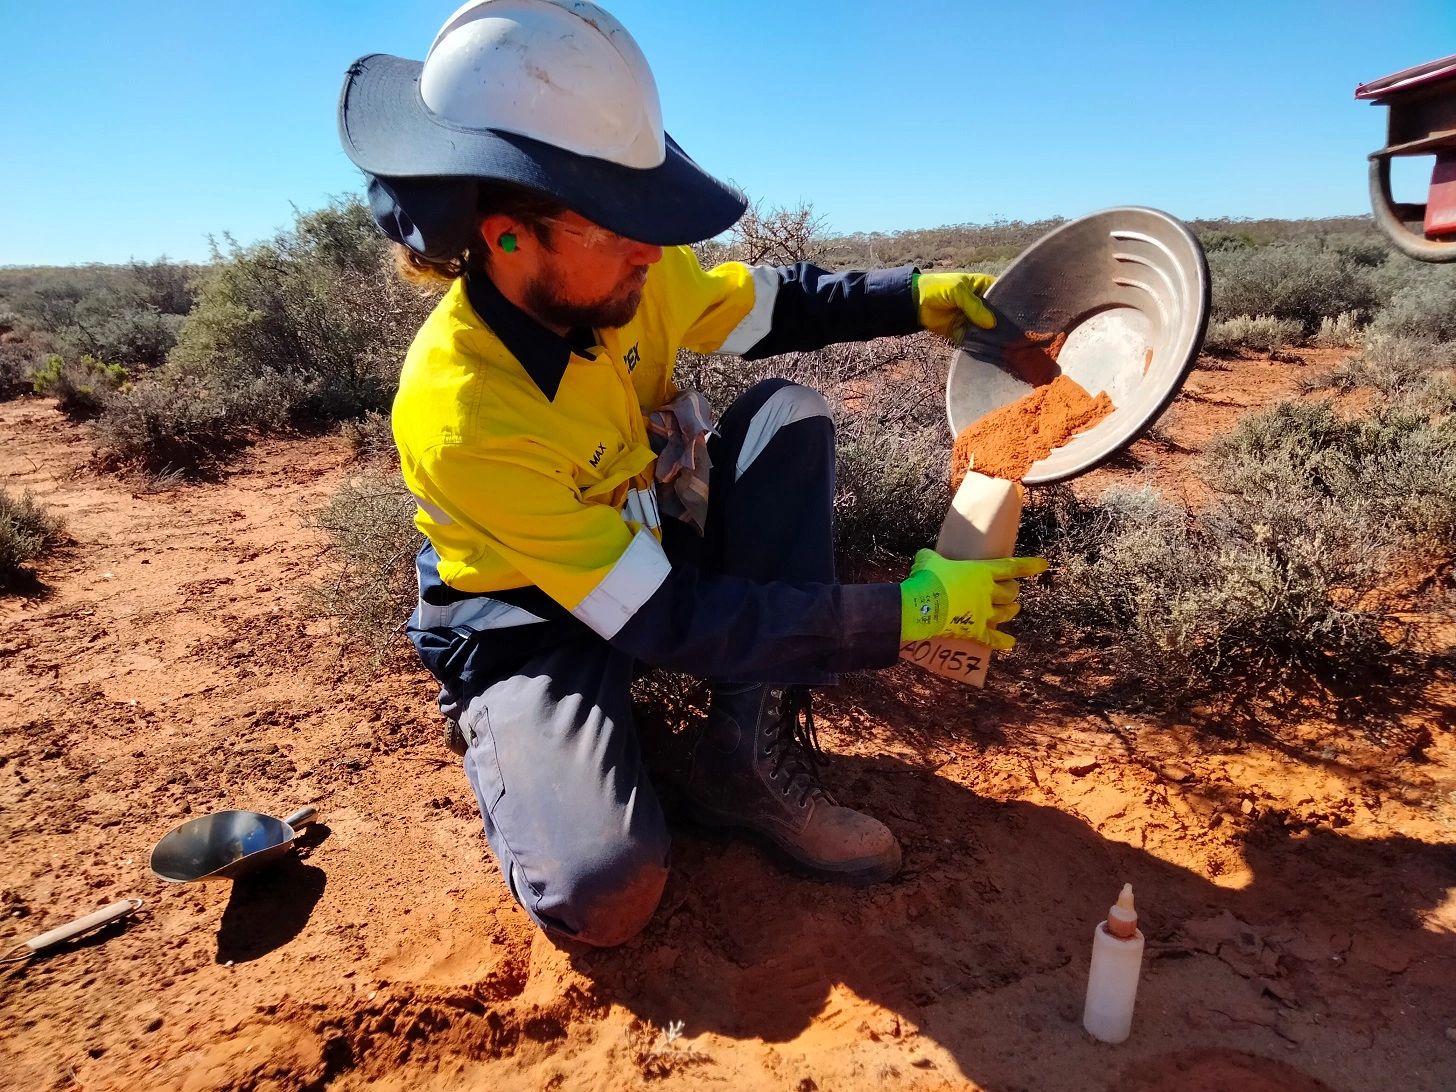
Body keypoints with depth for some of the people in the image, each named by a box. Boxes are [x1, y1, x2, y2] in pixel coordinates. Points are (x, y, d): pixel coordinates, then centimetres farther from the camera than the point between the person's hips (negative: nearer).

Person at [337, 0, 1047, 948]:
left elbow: (776, 306, 6)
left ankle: (752, 757, -12)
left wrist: (919, 297, -10)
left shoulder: (617, 274, -15)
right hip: (531, 624, -6)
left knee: (792, 417, -15)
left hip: (649, 547, 7)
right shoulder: (460, 416, -33)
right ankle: (511, 736, 7)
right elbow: (671, 623, -31)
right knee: (603, 887, -30)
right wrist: (907, 611, -30)